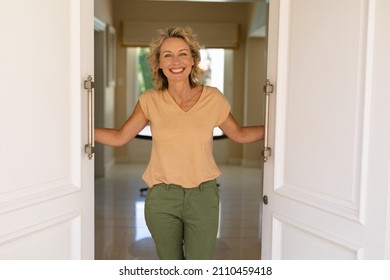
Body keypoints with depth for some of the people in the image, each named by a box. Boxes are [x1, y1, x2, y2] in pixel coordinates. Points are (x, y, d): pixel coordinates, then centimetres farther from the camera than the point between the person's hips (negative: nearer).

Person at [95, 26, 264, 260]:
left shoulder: (213, 98, -6)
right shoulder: (150, 100, -5)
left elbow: (240, 134, 8)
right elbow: (119, 137, 0)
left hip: (203, 197, 0)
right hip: (161, 198, 1)